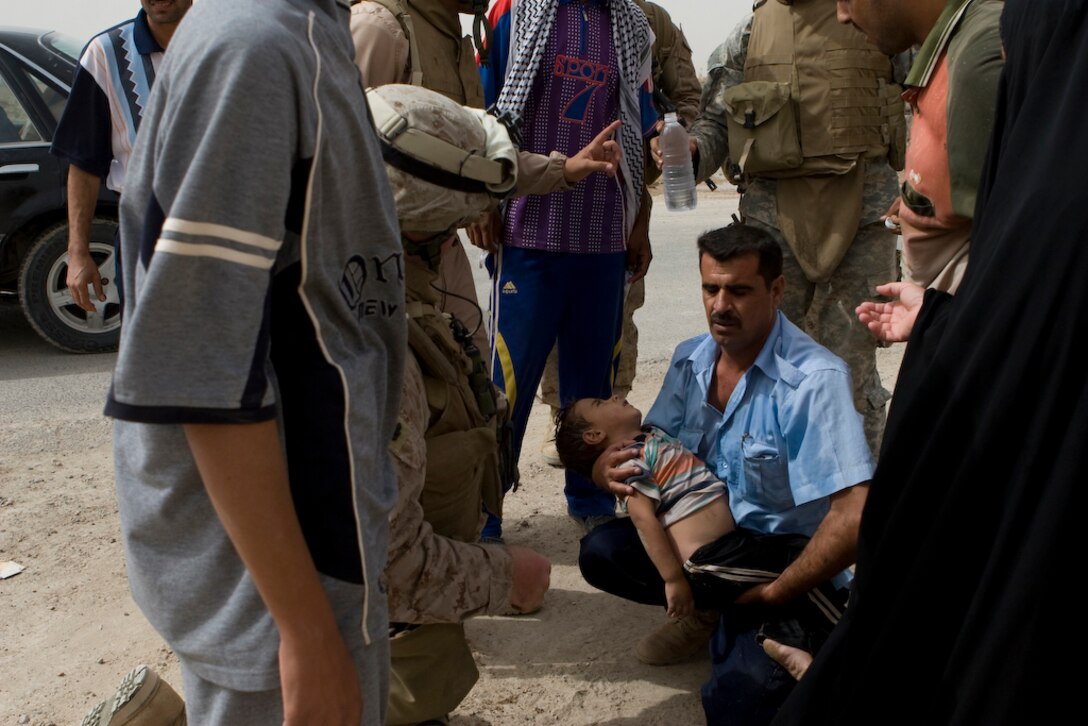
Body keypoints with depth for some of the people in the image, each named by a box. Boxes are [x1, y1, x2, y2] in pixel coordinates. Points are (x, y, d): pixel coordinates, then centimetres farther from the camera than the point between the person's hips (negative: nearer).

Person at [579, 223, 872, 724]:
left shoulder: (814, 379, -26)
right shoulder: (689, 361, -2)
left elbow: (855, 516, -32)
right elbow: (649, 447, 7)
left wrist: (770, 595, -25)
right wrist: (608, 468, -19)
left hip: (792, 563, -6)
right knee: (600, 553, -13)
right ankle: (712, 613, 10)